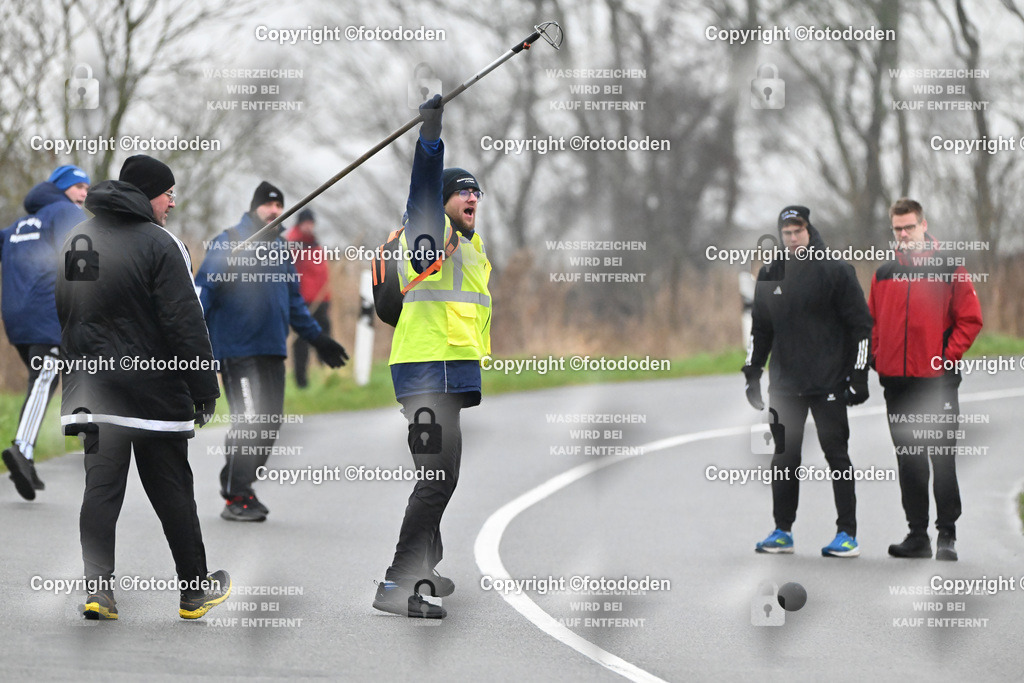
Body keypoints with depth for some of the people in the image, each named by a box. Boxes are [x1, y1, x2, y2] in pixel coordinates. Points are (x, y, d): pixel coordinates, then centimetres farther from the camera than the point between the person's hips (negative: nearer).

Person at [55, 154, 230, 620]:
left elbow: (61, 313, 18)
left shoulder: (76, 239, 10)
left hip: (92, 389, 5)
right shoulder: (158, 244, -12)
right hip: (153, 390, -5)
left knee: (101, 487, 4)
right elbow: (185, 322, -14)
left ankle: (97, 589, -9)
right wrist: (204, 388, -9)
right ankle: (195, 591, 15)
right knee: (172, 490, 5)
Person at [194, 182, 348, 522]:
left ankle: (241, 485, 18)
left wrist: (317, 338, 27)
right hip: (237, 350, -7)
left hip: (273, 351, 7)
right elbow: (204, 288, -8)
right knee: (248, 421, -14)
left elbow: (294, 301, 27)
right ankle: (235, 499, -8)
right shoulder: (227, 244, -3)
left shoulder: (280, 250, 17)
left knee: (270, 423, 5)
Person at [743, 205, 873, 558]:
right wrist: (752, 370, 12)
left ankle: (847, 534, 1)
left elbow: (861, 324, -3)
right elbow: (760, 327, 19)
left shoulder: (836, 271, -4)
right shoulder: (770, 274, 10)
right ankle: (782, 532, 13)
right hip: (784, 381, 5)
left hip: (828, 382, -5)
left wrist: (859, 374, -8)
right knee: (784, 456, 6)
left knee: (836, 453, -2)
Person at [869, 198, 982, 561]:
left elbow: (970, 319, -3)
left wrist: (947, 357, -10)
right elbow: (873, 323, 18)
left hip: (937, 381, -4)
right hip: (896, 381, 4)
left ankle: (947, 535, 1)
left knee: (943, 460, -3)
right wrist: (879, 357, 4)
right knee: (908, 462, 8)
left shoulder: (949, 269, -2)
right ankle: (917, 535, 13)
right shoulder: (884, 275, 11)